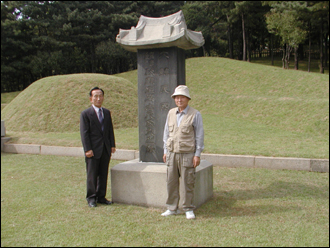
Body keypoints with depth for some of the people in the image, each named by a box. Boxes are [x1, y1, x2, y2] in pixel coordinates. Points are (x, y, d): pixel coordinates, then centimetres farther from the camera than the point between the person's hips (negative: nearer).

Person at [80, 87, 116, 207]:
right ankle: (91, 198, 16)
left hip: (106, 149, 5)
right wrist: (87, 149, -14)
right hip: (93, 150, -5)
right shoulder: (85, 114, -4)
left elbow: (110, 130, 14)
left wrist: (112, 145, 6)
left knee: (103, 174, 10)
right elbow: (84, 133, -8)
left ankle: (101, 197, 22)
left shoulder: (107, 112, 13)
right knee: (92, 175, 2)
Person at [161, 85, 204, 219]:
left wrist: (197, 154, -7)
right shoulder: (171, 113, 10)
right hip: (172, 153, 4)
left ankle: (188, 209, 15)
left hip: (187, 154, -4)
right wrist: (165, 151, 12)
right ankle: (172, 208, 19)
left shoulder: (195, 114, -3)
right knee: (171, 182, 6)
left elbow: (199, 136, -3)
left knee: (187, 183, 1)